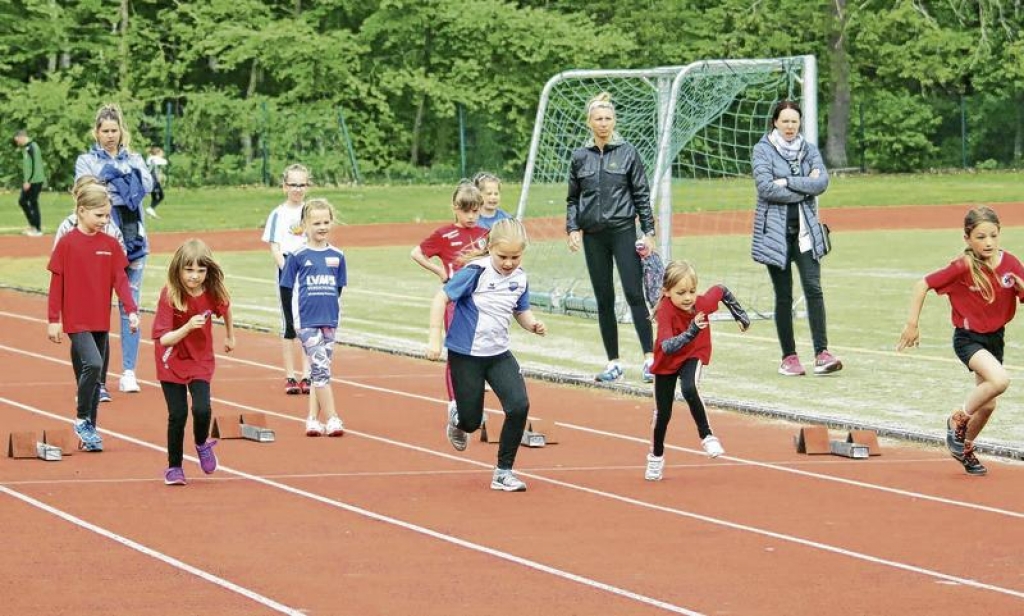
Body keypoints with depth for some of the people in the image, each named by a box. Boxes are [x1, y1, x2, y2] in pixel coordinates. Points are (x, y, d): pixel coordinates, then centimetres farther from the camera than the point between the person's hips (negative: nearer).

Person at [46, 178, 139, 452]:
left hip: (101, 321, 5)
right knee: (93, 364, -22)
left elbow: (120, 280, 2)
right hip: (76, 320, -5)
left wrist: (132, 311, -11)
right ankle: (82, 419, -7)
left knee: (92, 374, 10)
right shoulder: (67, 244, -6)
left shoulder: (110, 244, 5)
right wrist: (53, 320, -5)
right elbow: (57, 283, -4)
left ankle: (89, 430, 18)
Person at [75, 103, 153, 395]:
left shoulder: (134, 160, 13)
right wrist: (125, 187, -17)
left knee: (130, 306, 2)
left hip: (132, 240, 3)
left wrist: (111, 184, -15)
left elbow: (146, 184, -6)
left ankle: (129, 372, 5)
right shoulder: (86, 161, 6)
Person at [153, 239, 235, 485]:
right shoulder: (169, 295, -24)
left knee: (202, 409, -15)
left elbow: (225, 309, 11)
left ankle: (202, 444, 19)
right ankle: (174, 467, 16)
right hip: (172, 361, -2)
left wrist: (230, 337, 23)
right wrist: (187, 327, -43)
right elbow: (163, 339, -28)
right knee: (178, 414, -4)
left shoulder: (213, 293, -15)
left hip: (201, 360, 2)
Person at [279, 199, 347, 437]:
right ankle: (331, 419, -11)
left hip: (329, 321, 4)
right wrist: (295, 320, -4)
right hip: (306, 322, -4)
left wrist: (335, 317, 11)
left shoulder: (337, 256, 7)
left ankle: (313, 419, 12)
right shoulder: (297, 256, -3)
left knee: (319, 371, 6)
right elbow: (290, 290, 0)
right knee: (321, 369, -11)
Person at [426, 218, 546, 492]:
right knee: (471, 422, 3)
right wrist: (434, 338, -19)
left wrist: (533, 324, -8)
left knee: (519, 405, -15)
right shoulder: (476, 272, -18)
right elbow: (442, 298, -15)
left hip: (498, 354, 4)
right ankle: (457, 418, 44)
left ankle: (503, 472, -1)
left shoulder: (520, 278, 0)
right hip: (465, 355, -4)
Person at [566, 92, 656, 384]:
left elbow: (642, 195, 2)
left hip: (623, 231, -3)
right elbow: (573, 198, 13)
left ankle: (650, 358, -10)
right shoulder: (580, 157, 7)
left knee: (634, 294, -10)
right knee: (604, 300, 5)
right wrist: (572, 228, 1)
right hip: (593, 236, 3)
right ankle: (613, 363, 11)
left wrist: (649, 231, -2)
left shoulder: (627, 153, 1)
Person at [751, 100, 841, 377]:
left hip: (805, 229, 2)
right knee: (784, 296, 1)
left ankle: (822, 354, -14)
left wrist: (787, 182, -12)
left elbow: (822, 182, -5)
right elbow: (766, 188, -13)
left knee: (813, 288, -10)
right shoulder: (763, 149, 0)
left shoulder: (809, 150, 10)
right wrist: (805, 187, -8)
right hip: (775, 229, -2)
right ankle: (789, 357, 8)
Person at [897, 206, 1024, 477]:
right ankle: (958, 421, -7)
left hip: (995, 337, 5)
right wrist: (912, 324, -16)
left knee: (987, 405, 13)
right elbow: (922, 285, -15)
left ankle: (966, 449, 39)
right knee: (1000, 380, -30)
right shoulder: (963, 267, -20)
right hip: (967, 338, -5)